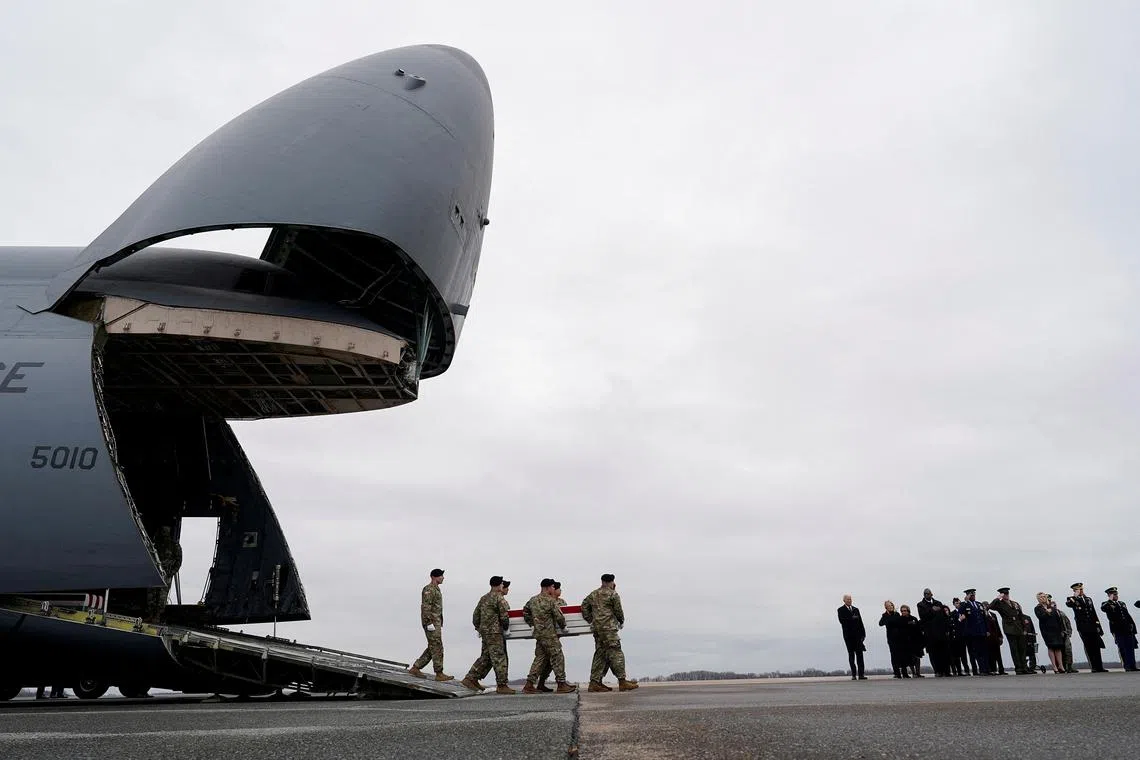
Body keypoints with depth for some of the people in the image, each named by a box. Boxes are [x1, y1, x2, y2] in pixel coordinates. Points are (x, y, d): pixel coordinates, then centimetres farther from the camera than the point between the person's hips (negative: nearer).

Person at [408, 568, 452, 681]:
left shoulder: (436, 590, 18)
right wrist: (429, 623, -24)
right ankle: (439, 674, -2)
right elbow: (425, 607, -20)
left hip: (436, 623, 10)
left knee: (432, 648, 11)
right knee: (437, 648, -7)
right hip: (431, 623, -10)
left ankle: (415, 668, 17)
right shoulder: (428, 590, -14)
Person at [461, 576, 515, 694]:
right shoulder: (499, 598, -12)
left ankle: (470, 678, 15)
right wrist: (506, 627, 4)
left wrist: (479, 628, 27)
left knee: (485, 657, 16)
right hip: (494, 633, -9)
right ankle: (501, 686, -1)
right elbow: (504, 617, -14)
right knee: (499, 659, -4)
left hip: (484, 631, 9)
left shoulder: (483, 598, 14)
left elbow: (475, 616, 18)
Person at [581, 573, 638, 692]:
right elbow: (618, 611, -2)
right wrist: (621, 621, 16)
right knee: (616, 653, -5)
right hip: (608, 628, -8)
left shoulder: (593, 594, 16)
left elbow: (584, 606, 14)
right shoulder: (613, 594, -4)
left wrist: (591, 620, 16)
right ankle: (622, 681, -7)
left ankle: (595, 682, 8)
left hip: (597, 628, 8)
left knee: (600, 655, 11)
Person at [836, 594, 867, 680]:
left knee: (859, 654, -3)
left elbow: (860, 621, 11)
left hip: (857, 634, 3)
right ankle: (854, 674, 5)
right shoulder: (841, 610, 3)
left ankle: (861, 674, -4)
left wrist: (863, 633, 4)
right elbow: (842, 620, -13)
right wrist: (852, 618, -14)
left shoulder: (856, 609, 16)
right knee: (851, 655, 2)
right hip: (848, 635, -3)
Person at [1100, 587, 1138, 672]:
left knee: (1131, 648, 2)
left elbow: (1128, 616, 22)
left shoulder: (1122, 603, 20)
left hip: (1128, 629, 5)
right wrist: (1110, 600, -19)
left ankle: (1133, 666, 7)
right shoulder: (1106, 604, 2)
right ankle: (1127, 666, -2)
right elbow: (1103, 608, -22)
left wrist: (1133, 625, 13)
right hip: (1117, 629, -5)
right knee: (1123, 649, -5)